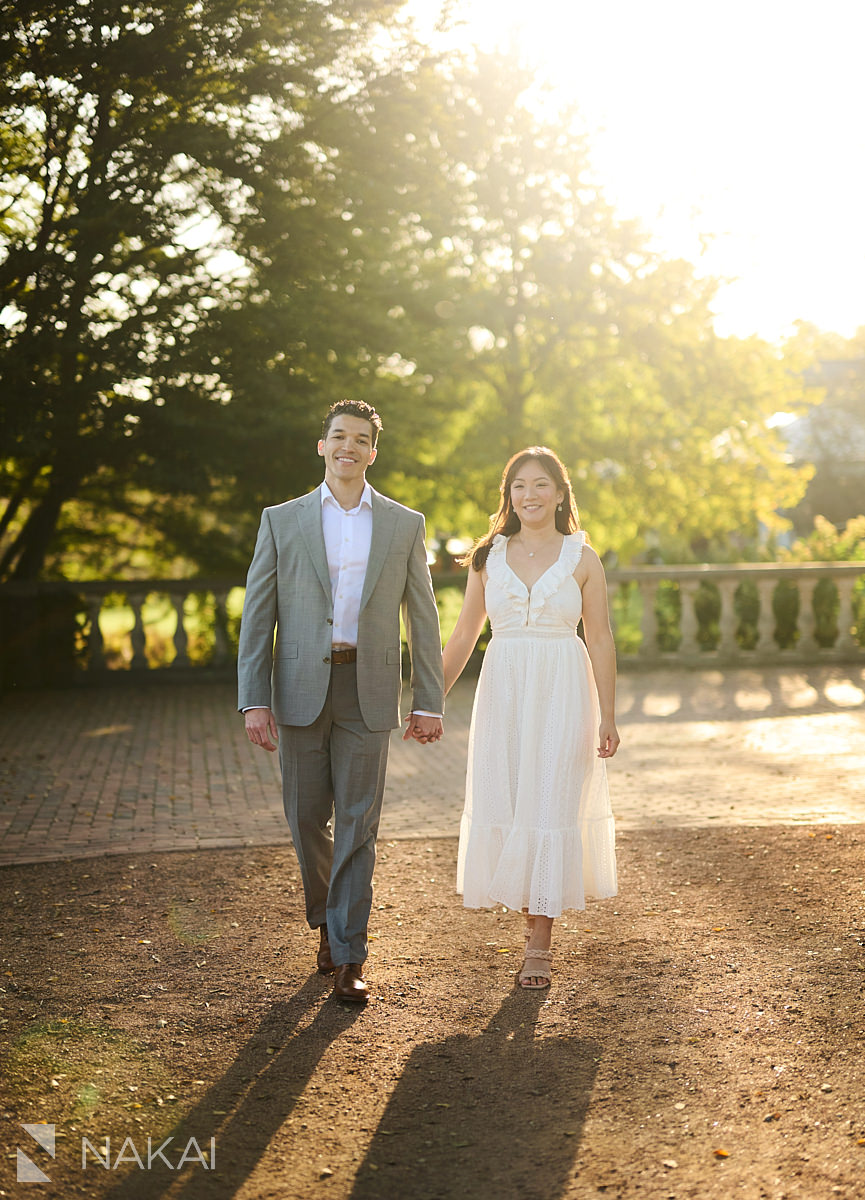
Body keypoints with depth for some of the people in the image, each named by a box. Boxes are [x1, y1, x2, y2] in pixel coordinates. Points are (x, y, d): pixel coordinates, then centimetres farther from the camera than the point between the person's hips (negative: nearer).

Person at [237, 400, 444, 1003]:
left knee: (357, 824, -2)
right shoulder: (282, 521, 5)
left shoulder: (404, 525, 6)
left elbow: (423, 618, 7)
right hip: (300, 687, 1)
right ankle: (327, 920, 32)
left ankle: (349, 958, 4)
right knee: (308, 818, 8)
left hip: (368, 690, -1)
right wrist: (254, 700, -6)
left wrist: (429, 702, 2)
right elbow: (258, 615, 2)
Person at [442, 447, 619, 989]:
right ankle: (535, 907, 27)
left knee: (551, 804, -2)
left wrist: (607, 716, -4)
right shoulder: (489, 556, 6)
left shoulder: (582, 558, 0)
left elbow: (601, 639, 0)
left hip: (563, 692, -3)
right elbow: (463, 636, 10)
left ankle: (540, 942, 7)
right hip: (503, 691, 3)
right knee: (498, 801, 3)